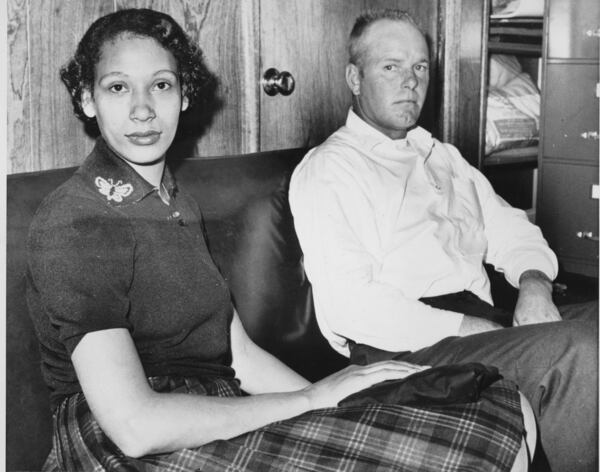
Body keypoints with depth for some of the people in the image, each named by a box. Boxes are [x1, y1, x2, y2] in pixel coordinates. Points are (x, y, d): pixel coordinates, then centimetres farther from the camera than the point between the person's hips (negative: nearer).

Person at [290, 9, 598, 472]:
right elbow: (347, 304, -13)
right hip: (400, 347, -7)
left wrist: (534, 282, 0)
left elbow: (511, 230, 23)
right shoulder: (326, 169, -1)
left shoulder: (443, 158, 24)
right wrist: (466, 328, -17)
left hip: (482, 323, 7)